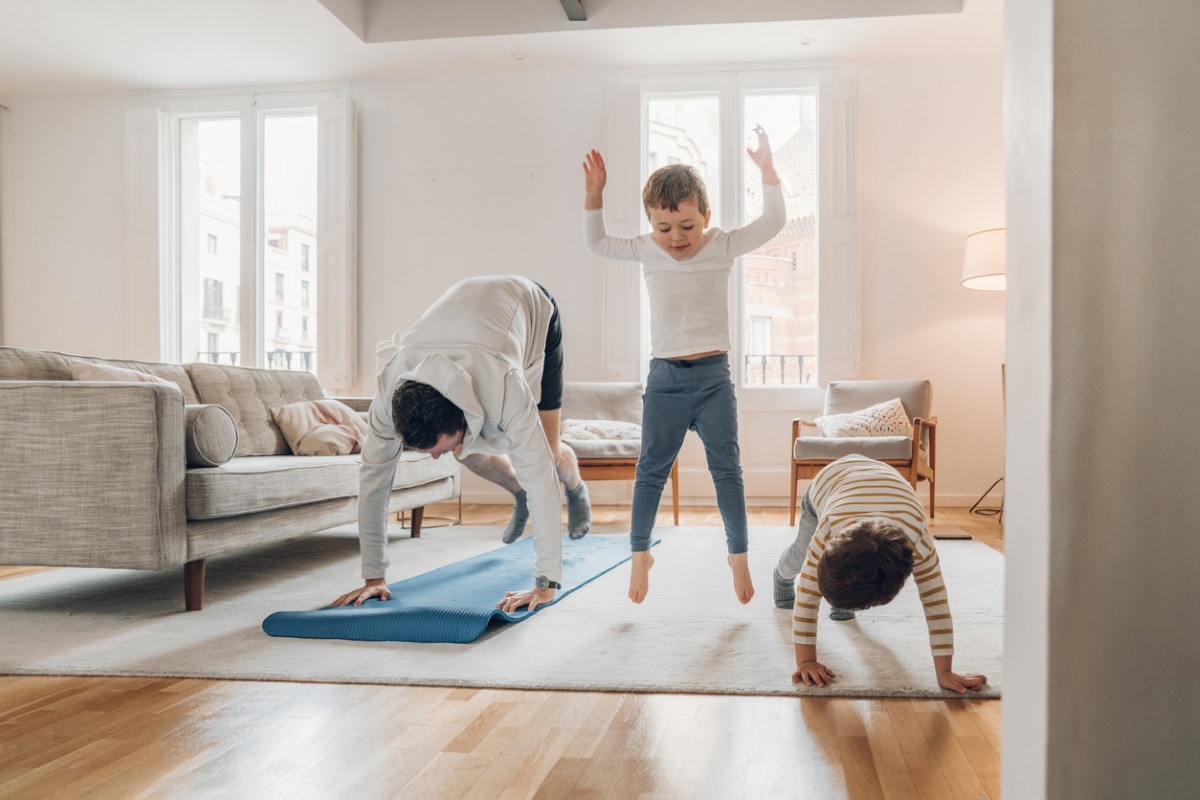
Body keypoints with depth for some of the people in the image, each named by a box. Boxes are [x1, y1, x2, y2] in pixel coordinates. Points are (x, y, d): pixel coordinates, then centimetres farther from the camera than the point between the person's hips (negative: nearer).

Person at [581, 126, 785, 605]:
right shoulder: (646, 250, 4)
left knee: (727, 469, 2)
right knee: (651, 469, 6)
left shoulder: (723, 247, 0)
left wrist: (767, 169, -9)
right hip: (665, 376, 1)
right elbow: (597, 243, 15)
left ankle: (738, 555, 14)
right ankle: (640, 553, 19)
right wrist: (593, 193, 4)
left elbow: (772, 223, -1)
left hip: (713, 375, -1)